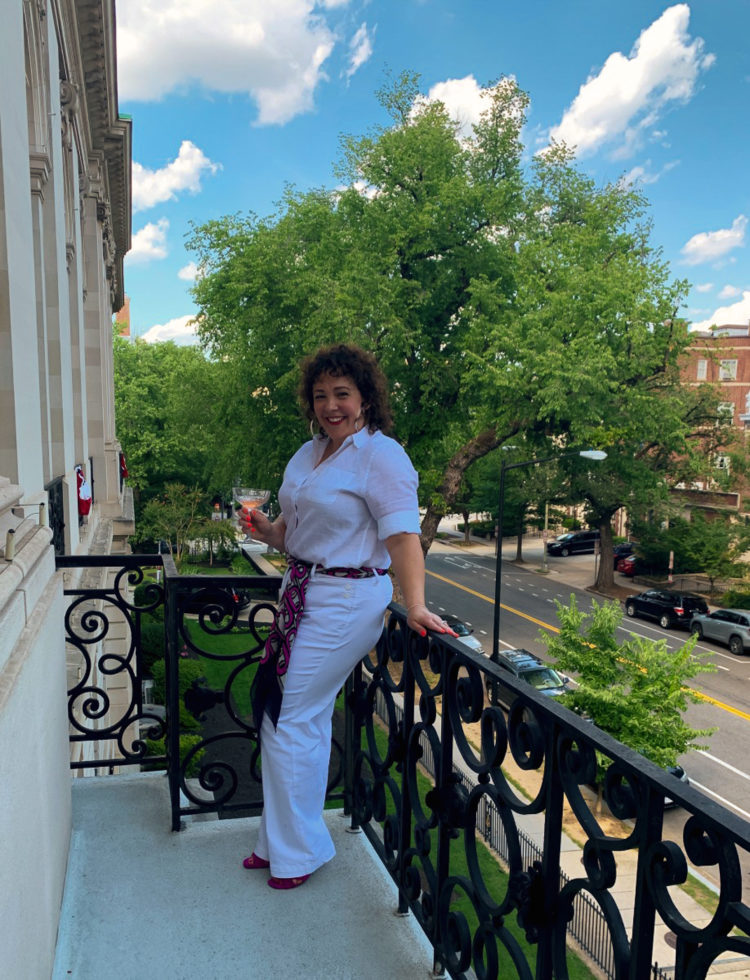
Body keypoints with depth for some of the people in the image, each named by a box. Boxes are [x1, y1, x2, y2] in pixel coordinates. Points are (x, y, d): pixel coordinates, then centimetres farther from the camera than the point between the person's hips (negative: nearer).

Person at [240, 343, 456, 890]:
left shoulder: (381, 456, -14)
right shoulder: (310, 452, 12)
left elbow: (402, 534, -23)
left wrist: (416, 605, -33)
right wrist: (267, 531, -2)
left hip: (347, 599, -9)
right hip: (303, 594, 9)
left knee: (293, 721, -2)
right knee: (280, 714, 16)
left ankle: (299, 851, 20)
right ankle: (280, 842, 34)